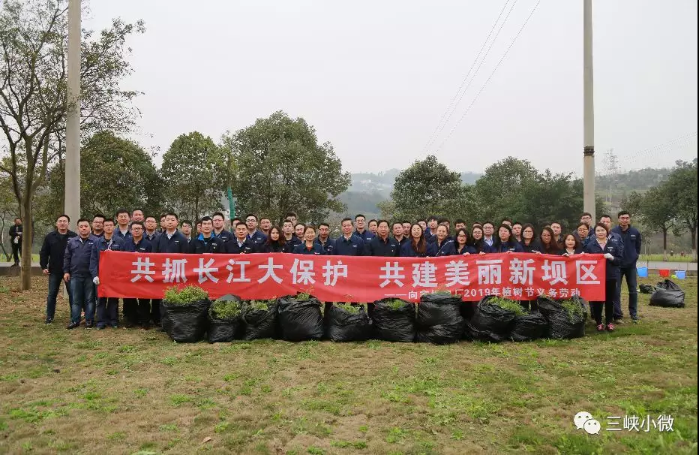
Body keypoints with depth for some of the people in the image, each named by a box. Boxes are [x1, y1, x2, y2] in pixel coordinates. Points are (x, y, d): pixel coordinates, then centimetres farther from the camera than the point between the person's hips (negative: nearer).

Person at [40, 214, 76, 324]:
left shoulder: (74, 237, -5)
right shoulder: (50, 237, 4)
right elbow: (44, 253, 7)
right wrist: (44, 266, -1)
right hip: (54, 271, 3)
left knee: (72, 294, 2)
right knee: (52, 294, 9)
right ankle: (49, 317, 19)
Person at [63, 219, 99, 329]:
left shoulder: (96, 241, -3)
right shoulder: (72, 242, 10)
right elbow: (67, 258, 13)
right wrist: (66, 271, 5)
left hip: (90, 275, -3)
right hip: (75, 275, 3)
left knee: (90, 299, 5)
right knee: (75, 300, 8)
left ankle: (89, 320, 13)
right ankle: (75, 320, 15)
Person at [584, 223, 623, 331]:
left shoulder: (613, 245, 6)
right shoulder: (590, 245, 2)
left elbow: (620, 260, 4)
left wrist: (612, 258, -13)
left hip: (611, 277, 1)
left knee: (609, 300, 6)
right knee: (597, 300, 2)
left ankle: (609, 322, 17)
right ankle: (599, 323, 12)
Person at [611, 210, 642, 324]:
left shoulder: (635, 232, -2)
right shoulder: (613, 232, -11)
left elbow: (638, 247, 11)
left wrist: (635, 257, 4)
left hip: (631, 265, 3)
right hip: (617, 265, -3)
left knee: (633, 291, 9)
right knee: (616, 291, -1)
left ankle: (634, 314, 19)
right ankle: (617, 314, 6)